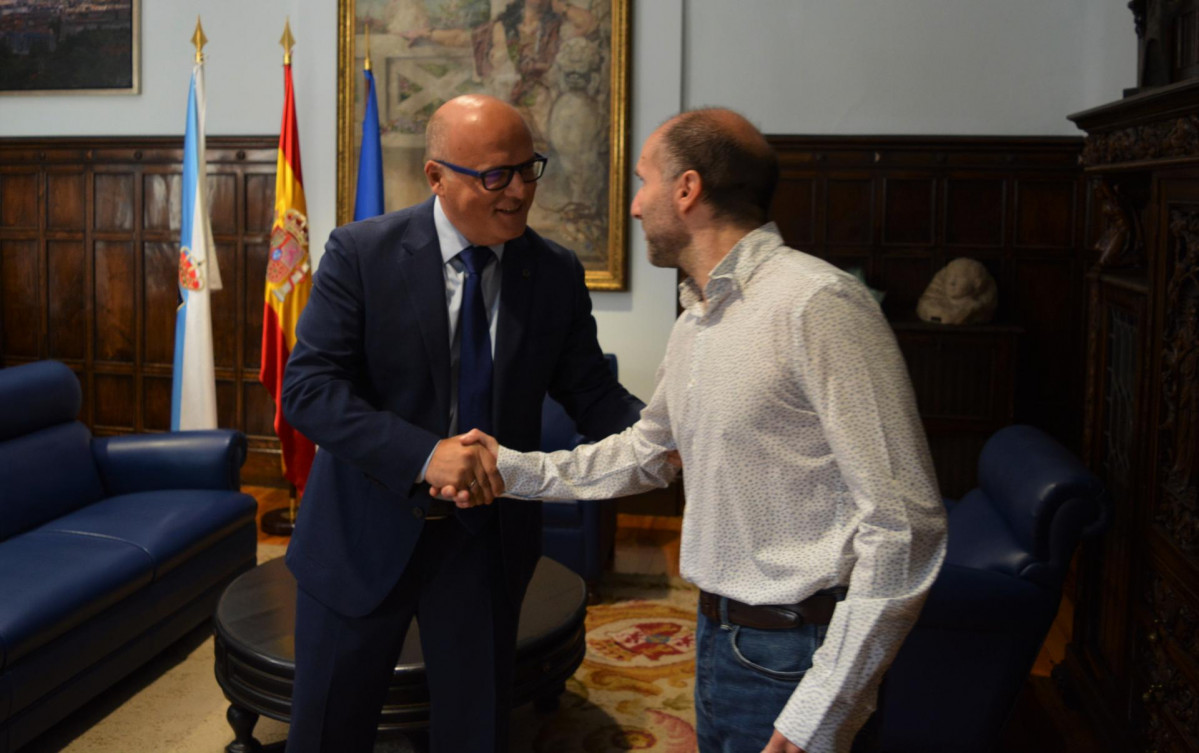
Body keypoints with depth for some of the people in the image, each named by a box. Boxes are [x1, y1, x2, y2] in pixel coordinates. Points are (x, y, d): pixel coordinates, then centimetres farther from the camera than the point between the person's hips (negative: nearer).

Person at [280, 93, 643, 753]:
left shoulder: (557, 273, -4)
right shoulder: (360, 253, -13)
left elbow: (592, 392, -1)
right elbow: (307, 388, -19)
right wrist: (424, 453, -33)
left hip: (488, 539, 2)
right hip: (367, 530, -2)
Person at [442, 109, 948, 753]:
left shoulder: (818, 303, -21)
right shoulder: (693, 323, 10)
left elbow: (903, 526, -23)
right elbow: (647, 452, 24)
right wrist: (516, 469, 12)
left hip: (795, 656, -8)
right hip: (719, 636, 8)